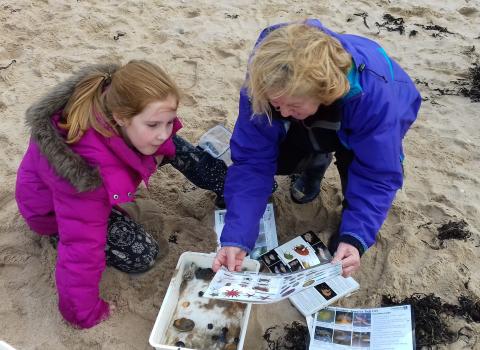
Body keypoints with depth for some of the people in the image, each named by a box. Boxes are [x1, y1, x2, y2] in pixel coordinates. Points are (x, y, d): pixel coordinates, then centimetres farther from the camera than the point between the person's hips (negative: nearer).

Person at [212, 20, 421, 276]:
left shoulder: (374, 93, -44)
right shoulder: (265, 83, -36)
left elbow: (378, 175, -36)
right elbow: (252, 160, -33)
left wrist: (355, 237, -49)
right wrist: (236, 237, -41)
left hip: (363, 125, -3)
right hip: (314, 128, 3)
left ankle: (350, 221, 3)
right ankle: (316, 163, 15)